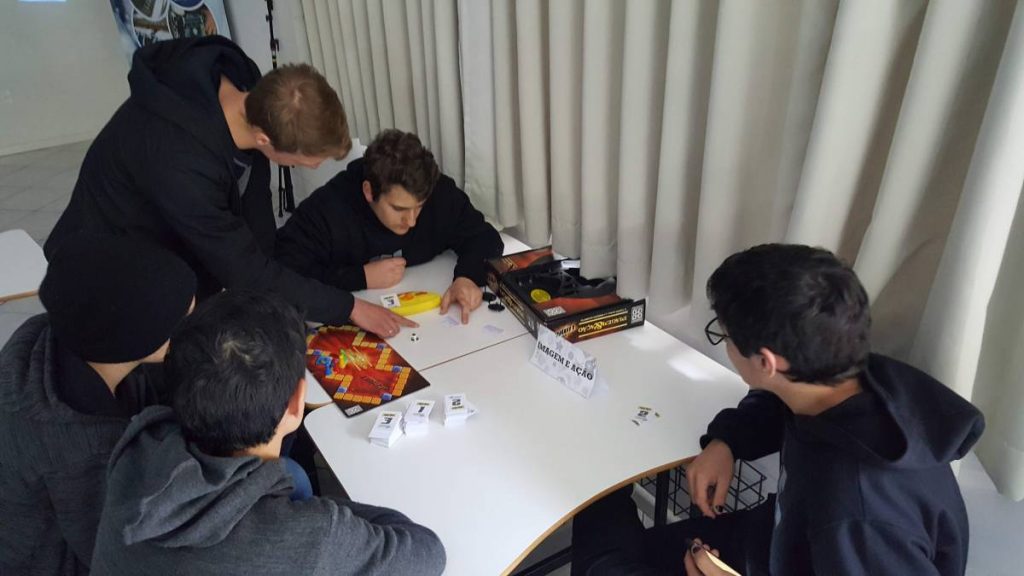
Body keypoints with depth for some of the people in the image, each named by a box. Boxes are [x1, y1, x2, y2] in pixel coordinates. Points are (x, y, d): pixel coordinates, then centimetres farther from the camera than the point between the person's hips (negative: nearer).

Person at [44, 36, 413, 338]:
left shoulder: (244, 82, -21)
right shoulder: (181, 163, -42)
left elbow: (254, 201, -9)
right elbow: (246, 272, -30)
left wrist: (273, 302, -8)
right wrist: (349, 307, -22)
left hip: (181, 253, 6)